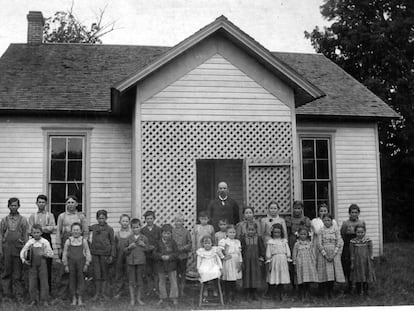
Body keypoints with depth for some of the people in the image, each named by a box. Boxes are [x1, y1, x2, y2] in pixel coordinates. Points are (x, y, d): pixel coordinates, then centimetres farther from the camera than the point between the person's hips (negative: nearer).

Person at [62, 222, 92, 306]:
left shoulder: (83, 240, -1)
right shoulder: (68, 241, -2)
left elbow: (87, 253, 3)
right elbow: (64, 253, 3)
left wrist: (86, 264, 0)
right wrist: (66, 265, 1)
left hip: (81, 262, 0)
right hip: (71, 262, 0)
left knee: (81, 279, 2)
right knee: (72, 279, 5)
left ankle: (80, 298, 13)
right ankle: (74, 298, 16)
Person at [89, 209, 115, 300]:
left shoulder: (109, 229, 1)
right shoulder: (94, 227, 8)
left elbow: (113, 243, 3)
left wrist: (112, 255, -3)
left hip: (105, 253, -2)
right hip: (95, 253, 2)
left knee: (105, 272, 4)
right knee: (96, 272, 3)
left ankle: (103, 293, 14)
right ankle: (97, 293, 11)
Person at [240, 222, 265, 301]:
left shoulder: (258, 238, 0)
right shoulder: (244, 239, 0)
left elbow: (262, 249, 3)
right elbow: (241, 249, 2)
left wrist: (262, 257, -3)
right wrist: (241, 260, -1)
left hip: (256, 261, 0)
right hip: (246, 261, 0)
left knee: (256, 276, 1)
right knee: (247, 277, 3)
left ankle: (255, 294, 12)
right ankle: (249, 294, 14)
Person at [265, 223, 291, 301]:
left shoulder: (284, 241, 10)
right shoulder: (270, 241, 2)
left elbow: (288, 251, 13)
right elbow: (268, 253, 1)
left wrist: (288, 259, 7)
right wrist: (268, 261, -3)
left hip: (283, 260, 3)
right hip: (274, 260, -3)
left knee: (282, 279, 3)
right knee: (273, 279, -5)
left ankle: (279, 295, 11)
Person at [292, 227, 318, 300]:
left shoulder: (309, 243, 8)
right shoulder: (297, 244, 3)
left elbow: (312, 254, 11)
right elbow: (294, 255, 4)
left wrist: (314, 263, 6)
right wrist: (295, 265, 1)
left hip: (309, 264, 2)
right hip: (300, 264, -1)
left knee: (308, 282, 1)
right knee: (301, 282, -2)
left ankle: (307, 295, 10)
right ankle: (301, 296, 7)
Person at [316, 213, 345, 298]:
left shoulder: (336, 229, 2)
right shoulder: (321, 231, 2)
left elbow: (339, 243, -2)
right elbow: (319, 244, -1)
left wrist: (333, 254, -10)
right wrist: (325, 255, -10)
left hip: (334, 253, 1)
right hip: (323, 254, 0)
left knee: (333, 271, -2)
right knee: (325, 271, -4)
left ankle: (330, 292, 9)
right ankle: (324, 293, 4)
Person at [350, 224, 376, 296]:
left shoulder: (368, 240, -4)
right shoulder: (353, 241, -3)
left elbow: (370, 252, 2)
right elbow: (352, 254, 2)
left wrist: (371, 261, -2)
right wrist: (352, 263, 1)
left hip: (366, 262, 0)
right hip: (357, 262, 0)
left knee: (366, 278, 6)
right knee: (358, 278, 6)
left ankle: (365, 292, 18)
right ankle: (358, 292, 18)